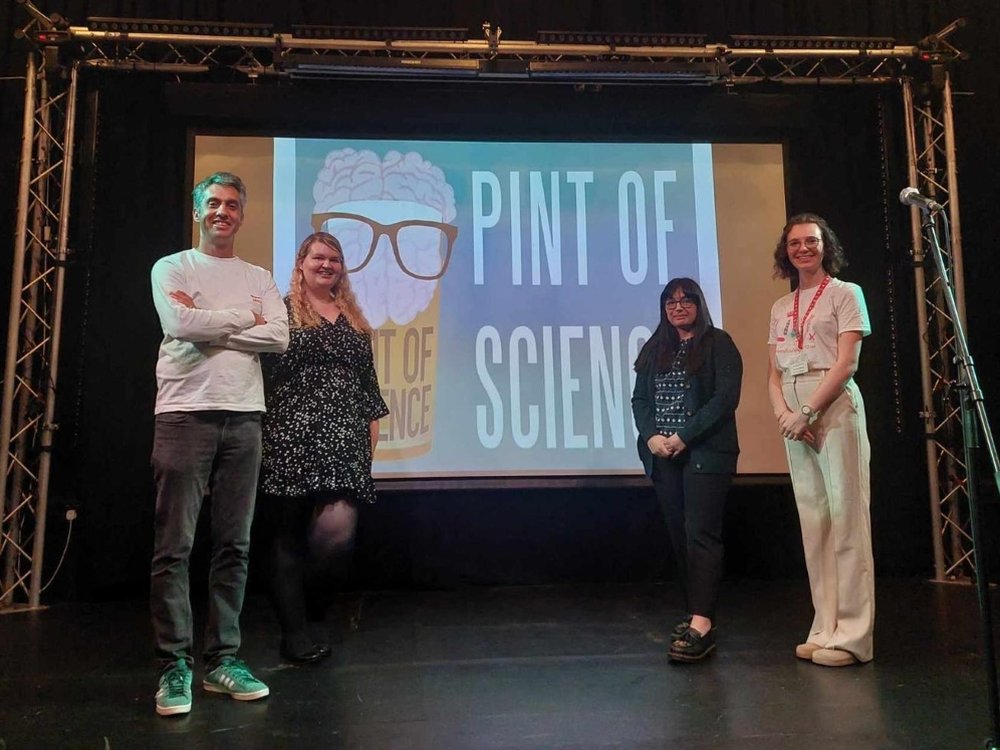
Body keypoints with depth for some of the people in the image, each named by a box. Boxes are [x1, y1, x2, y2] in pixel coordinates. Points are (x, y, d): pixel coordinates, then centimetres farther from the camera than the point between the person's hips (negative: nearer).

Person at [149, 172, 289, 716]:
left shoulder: (258, 278, 16)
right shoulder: (171, 268, 8)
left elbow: (278, 338, -1)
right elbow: (179, 323, -12)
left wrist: (206, 326, -6)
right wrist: (244, 317, -2)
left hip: (243, 417, 3)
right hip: (185, 414, -3)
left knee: (234, 546, 5)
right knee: (174, 547, -4)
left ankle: (222, 660, 14)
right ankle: (174, 666, 5)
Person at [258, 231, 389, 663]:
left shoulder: (354, 320, 20)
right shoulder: (283, 311, 6)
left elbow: (367, 380, 21)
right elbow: (263, 370, -2)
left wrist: (372, 422, 14)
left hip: (343, 440, 3)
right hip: (291, 437, -3)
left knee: (338, 531, -9)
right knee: (289, 533, 2)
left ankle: (308, 598, 19)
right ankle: (295, 629, 12)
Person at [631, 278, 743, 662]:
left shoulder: (718, 343, 1)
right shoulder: (654, 349, 17)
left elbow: (726, 396, -10)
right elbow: (639, 399, 13)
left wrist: (684, 436, -15)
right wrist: (651, 437, -5)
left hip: (706, 453, -5)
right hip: (662, 456, 5)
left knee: (700, 535, -11)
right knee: (679, 536, 6)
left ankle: (701, 625, -13)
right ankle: (697, 613, 15)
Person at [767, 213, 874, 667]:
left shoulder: (845, 294, 3)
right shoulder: (781, 308, 17)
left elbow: (846, 363, -8)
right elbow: (773, 374, 12)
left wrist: (807, 411, -16)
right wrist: (783, 413, -7)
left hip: (835, 409, -5)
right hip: (794, 417, 5)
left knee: (845, 517, -7)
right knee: (813, 521, 5)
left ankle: (852, 635, -3)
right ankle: (825, 628, 11)